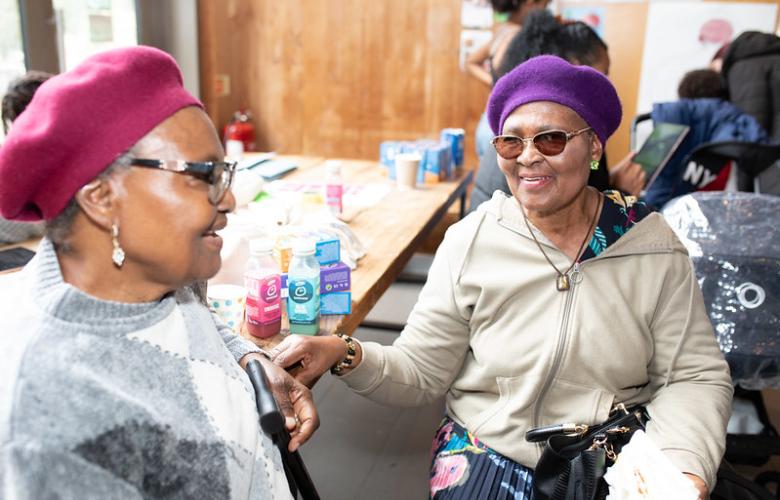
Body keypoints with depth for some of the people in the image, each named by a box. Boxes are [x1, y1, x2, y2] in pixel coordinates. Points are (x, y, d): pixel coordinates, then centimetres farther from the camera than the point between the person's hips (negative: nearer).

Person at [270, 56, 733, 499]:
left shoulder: (652, 245, -6)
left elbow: (696, 376, -3)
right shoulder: (470, 242, -7)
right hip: (487, 450, -1)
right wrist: (347, 356, -25)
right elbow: (420, 373, -7)